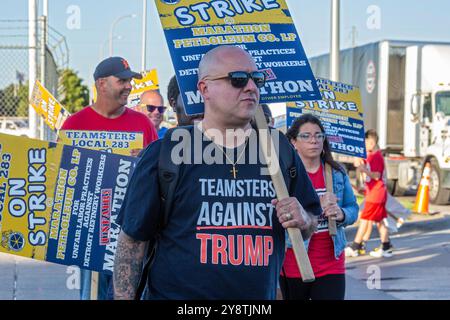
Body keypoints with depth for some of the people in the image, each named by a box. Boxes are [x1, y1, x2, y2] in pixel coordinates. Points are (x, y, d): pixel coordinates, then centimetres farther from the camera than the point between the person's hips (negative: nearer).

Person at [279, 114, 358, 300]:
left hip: (331, 264, 3)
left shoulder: (337, 173, 7)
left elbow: (353, 209, 10)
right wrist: (317, 206, -25)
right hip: (293, 265, -2)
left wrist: (341, 214, -13)